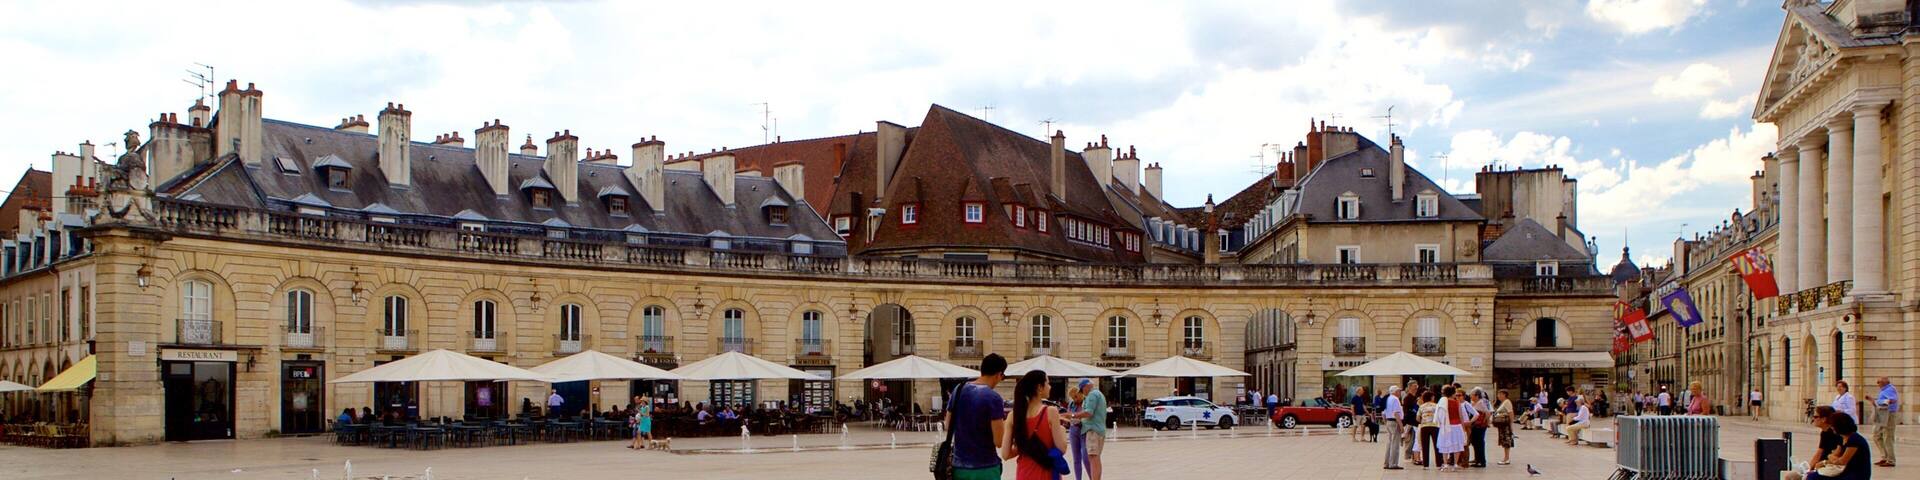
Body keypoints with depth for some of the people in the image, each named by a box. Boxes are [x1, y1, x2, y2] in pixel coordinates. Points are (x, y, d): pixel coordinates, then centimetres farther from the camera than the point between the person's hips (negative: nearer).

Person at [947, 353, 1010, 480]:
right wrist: (1004, 423, 3)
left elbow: (948, 427, 13)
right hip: (986, 469, -6)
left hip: (959, 467, 6)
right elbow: (999, 442, -15)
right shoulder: (993, 398, -14)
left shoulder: (958, 390, 3)